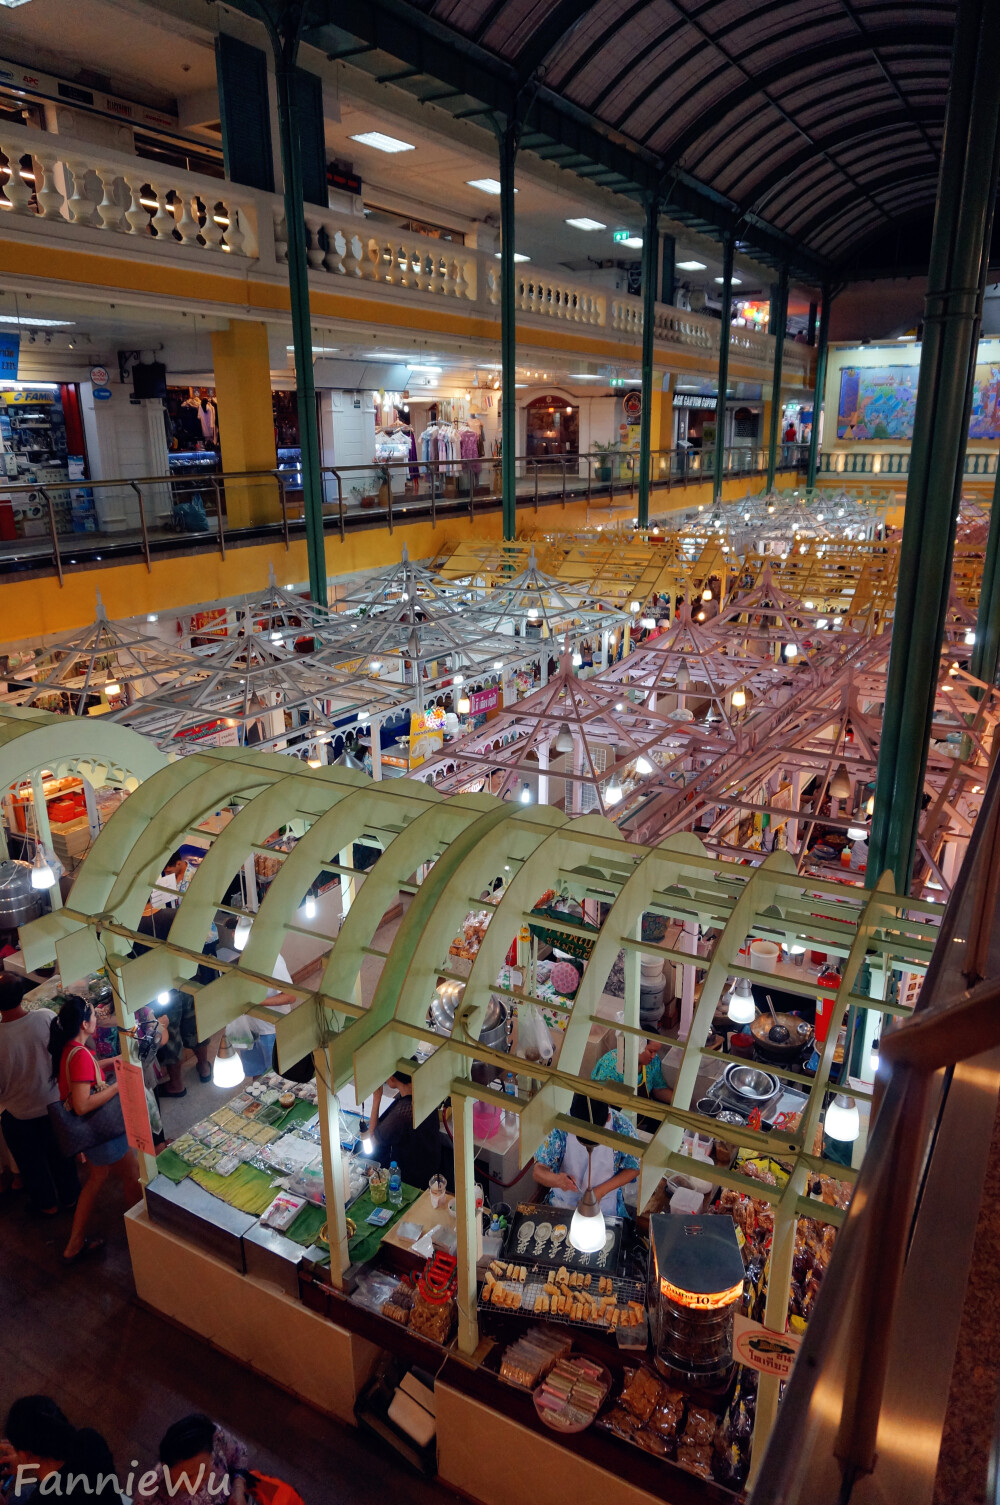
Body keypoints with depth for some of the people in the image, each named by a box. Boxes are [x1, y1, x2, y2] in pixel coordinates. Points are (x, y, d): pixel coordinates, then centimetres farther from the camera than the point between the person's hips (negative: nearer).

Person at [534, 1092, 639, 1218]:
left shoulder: (621, 1126, -20)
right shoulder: (560, 1126, -21)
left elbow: (633, 1168, -6)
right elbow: (539, 1171, -17)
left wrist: (601, 1191, -17)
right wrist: (556, 1180, -39)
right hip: (564, 1201, -1)